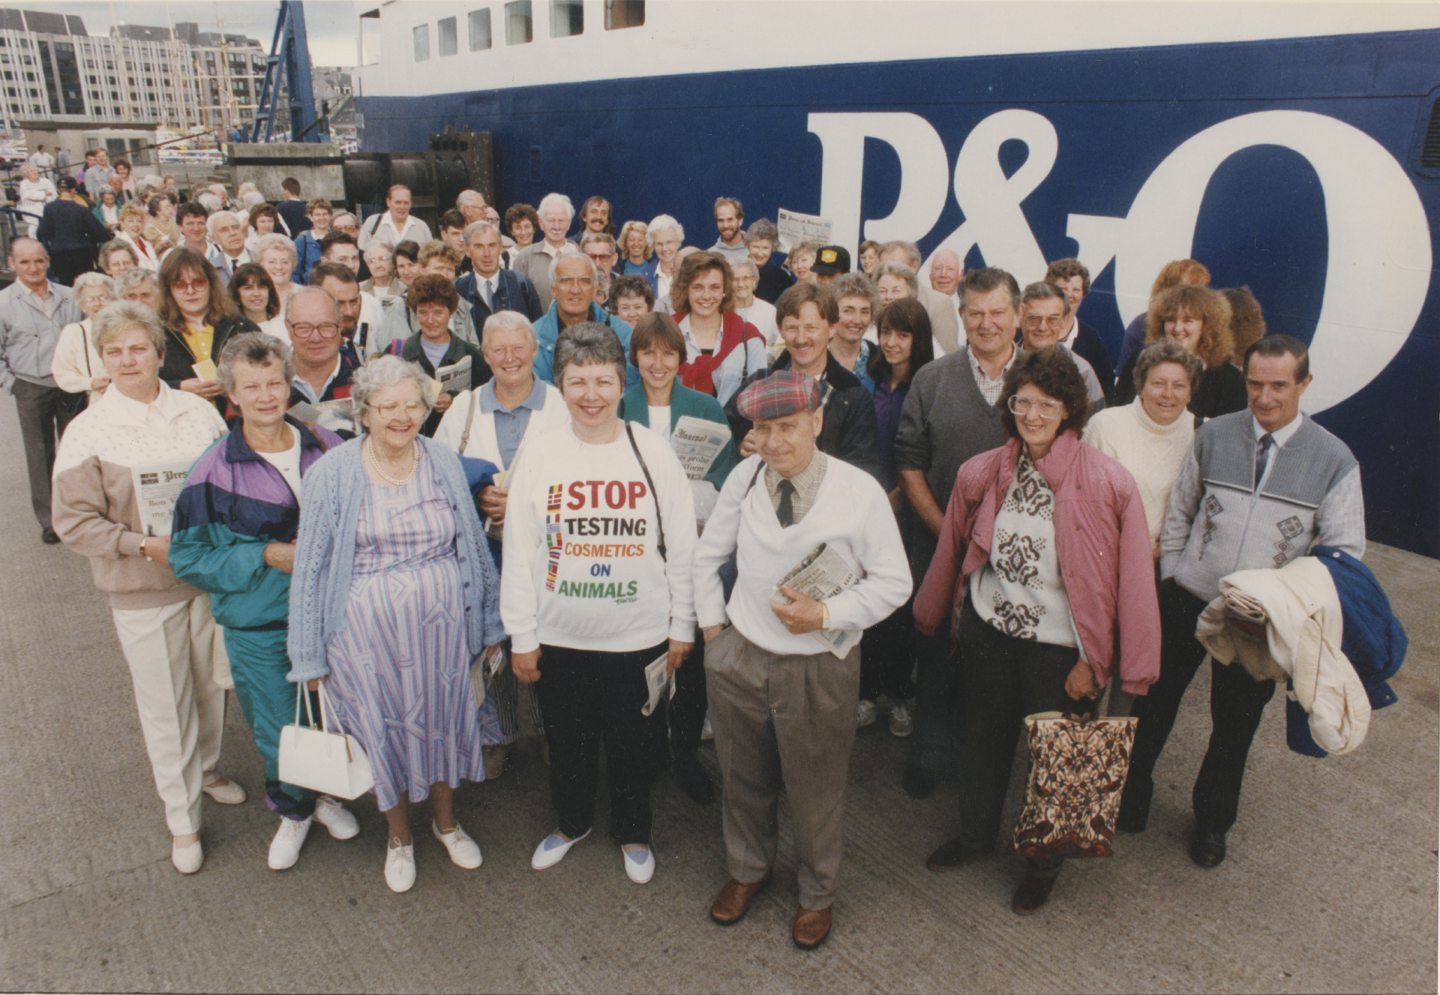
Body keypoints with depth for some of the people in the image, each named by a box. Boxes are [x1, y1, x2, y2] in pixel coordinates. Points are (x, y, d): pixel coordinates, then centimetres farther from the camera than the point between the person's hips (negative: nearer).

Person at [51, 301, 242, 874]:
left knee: (212, 683, 17)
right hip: (142, 589, -3)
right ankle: (182, 818, 22)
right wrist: (145, 544, -19)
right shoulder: (87, 432, -8)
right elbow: (75, 522, -8)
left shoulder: (198, 412, 1)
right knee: (164, 703, 6)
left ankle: (206, 768, 43)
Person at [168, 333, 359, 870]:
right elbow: (189, 556, -7)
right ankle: (294, 810, 40)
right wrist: (267, 555, -17)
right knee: (279, 731, 10)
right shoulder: (214, 470, -12)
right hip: (257, 627, -2)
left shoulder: (326, 447, -5)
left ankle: (324, 791, 46)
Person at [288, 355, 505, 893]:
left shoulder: (444, 464, -1)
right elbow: (310, 566, -5)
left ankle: (446, 820, 43)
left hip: (441, 619, 2)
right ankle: (398, 836, 39)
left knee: (444, 719, 16)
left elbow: (475, 546, 7)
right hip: (368, 627, -2)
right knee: (384, 729, 13)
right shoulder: (332, 472, -9)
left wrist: (489, 623, 10)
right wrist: (311, 653, -4)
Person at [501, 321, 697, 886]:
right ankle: (571, 822, 46)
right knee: (567, 740, 19)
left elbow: (682, 546, -2)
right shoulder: (540, 458, -4)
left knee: (633, 742, 16)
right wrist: (521, 636, -1)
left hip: (638, 635, -1)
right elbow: (518, 553, -1)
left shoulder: (654, 453, -6)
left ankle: (633, 832, 41)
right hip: (559, 636, 1)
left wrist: (682, 627, -1)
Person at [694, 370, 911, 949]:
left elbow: (893, 582, -9)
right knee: (744, 781, 22)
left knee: (815, 792, 16)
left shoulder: (858, 491, -17)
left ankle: (817, 894, 45)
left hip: (819, 666, -3)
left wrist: (826, 614, -20)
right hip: (738, 656, 3)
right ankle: (746, 870, 51)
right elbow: (708, 555, 9)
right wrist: (711, 622, 6)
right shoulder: (744, 476, -7)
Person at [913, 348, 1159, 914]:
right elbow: (953, 551, 8)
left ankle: (1044, 862, 41)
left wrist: (1094, 659, -13)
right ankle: (976, 835, 48)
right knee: (983, 739, 21)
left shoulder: (1107, 484, -17)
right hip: (987, 631, 4)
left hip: (1058, 646, -3)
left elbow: (1129, 579, -14)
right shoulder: (982, 474, -4)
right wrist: (932, 614, 19)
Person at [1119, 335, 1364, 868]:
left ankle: (1212, 821, 40)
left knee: (1235, 724, 16)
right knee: (1154, 703, 12)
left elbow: (1344, 551, -2)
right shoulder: (1213, 435, -4)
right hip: (1187, 601, 1)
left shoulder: (1335, 459, -7)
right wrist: (1170, 574, 4)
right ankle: (1131, 795, 37)